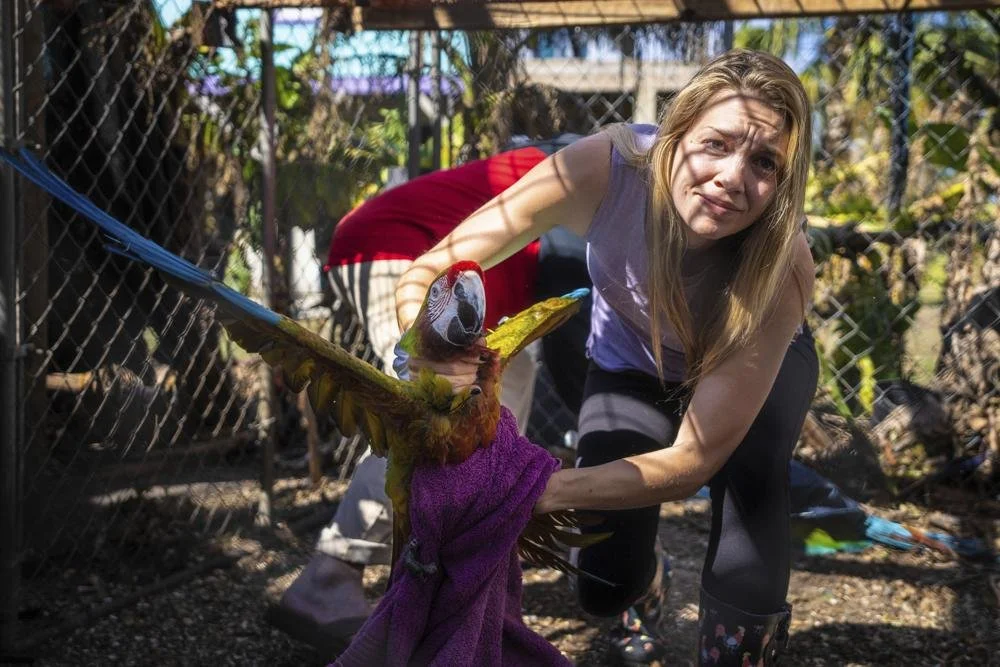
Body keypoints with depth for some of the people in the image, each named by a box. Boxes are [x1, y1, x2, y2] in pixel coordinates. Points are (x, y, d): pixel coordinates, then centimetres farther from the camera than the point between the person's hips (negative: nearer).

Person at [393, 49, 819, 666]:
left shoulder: (782, 267, -38)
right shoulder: (604, 169, -37)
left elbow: (693, 459, -33)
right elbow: (425, 277, -31)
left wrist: (546, 490, -46)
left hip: (758, 364, 0)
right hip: (632, 366, 1)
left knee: (749, 461, -30)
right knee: (605, 587, -9)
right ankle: (646, 580, 30)